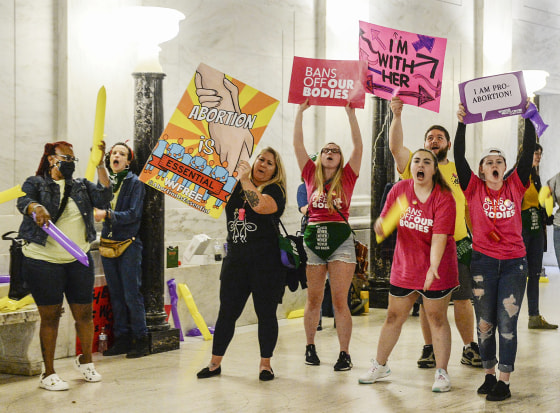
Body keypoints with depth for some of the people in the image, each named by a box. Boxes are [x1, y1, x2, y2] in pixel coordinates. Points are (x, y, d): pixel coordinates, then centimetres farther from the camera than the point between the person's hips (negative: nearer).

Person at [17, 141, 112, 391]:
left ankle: (85, 360, 29)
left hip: (79, 261, 4)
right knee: (50, 316, 0)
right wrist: (36, 208, -40)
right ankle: (48, 373, 9)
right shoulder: (36, 183, 4)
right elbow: (24, 201, -16)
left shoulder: (81, 187, 16)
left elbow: (103, 196, -1)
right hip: (43, 262, -4)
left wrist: (100, 164, -8)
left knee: (84, 313, 7)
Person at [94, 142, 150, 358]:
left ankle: (140, 340, 1)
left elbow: (133, 214, -13)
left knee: (132, 294, -6)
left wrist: (107, 214, -22)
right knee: (115, 295, 9)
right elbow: (98, 206, 12)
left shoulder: (135, 183, -4)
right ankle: (121, 338, 16)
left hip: (129, 244, -5)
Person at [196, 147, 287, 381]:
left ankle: (265, 364, 13)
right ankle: (215, 363, 15)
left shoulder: (275, 190, -3)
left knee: (266, 313, 2)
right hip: (235, 260, 4)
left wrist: (244, 180, -15)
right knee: (227, 312, 7)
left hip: (266, 263, -4)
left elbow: (261, 205, -23)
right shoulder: (234, 188, 13)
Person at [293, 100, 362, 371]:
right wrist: (301, 112, 5)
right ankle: (310, 347, 24)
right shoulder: (311, 175, 10)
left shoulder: (347, 177, 7)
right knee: (313, 300, 9)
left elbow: (358, 145, 0)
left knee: (340, 301, -4)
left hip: (340, 240, -2)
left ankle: (344, 354, 0)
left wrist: (351, 113, -3)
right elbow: (297, 144, 7)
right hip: (312, 239, 2)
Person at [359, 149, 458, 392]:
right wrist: (381, 226, -18)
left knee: (437, 318, 2)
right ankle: (380, 365, 29)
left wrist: (433, 266, -35)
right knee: (394, 316, 13)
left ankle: (441, 373, 13)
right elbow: (384, 222, 6)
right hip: (404, 267, 4)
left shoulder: (444, 198, -15)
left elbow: (439, 236, -24)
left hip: (436, 270, -4)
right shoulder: (399, 190, -1)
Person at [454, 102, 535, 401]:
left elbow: (528, 152, -4)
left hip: (514, 263, 0)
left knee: (507, 323, -1)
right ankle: (489, 375, 22)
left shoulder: (515, 186, 3)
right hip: (483, 262, 0)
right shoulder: (475, 188, 1)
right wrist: (461, 123, -17)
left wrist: (528, 118, -9)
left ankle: (504, 382, 5)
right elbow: (459, 158, -10)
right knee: (485, 323, 7)